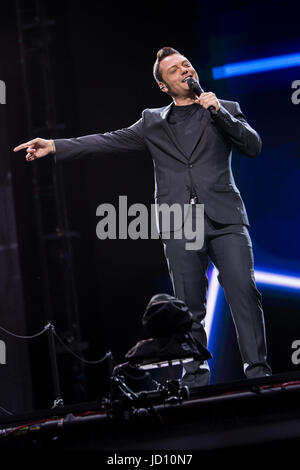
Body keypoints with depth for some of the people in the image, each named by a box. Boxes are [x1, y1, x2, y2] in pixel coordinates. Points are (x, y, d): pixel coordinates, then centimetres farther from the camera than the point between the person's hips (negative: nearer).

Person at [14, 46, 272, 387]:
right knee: (190, 305, -2)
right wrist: (55, 146, 4)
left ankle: (257, 370, -12)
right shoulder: (153, 122, 19)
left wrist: (219, 112, -4)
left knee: (244, 291, -13)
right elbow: (109, 142, 14)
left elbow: (253, 147, 5)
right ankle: (195, 378, -1)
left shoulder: (226, 110, 16)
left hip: (225, 218, -1)